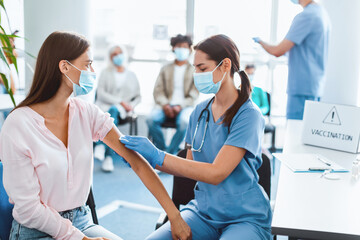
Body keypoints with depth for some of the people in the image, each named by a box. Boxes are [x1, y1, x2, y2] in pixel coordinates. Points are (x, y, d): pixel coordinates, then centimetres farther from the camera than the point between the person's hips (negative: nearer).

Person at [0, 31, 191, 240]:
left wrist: (174, 215, -13)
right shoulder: (18, 125, -17)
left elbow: (136, 160, -8)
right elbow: (27, 208, -15)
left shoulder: (87, 113, -3)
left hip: (81, 221, 5)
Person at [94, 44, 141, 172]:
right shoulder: (106, 73, 13)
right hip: (104, 106, -1)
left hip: (123, 110, 1)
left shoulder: (131, 75, 21)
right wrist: (120, 101, -10)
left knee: (113, 110, -37)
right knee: (112, 114, -38)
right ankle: (108, 157, -47)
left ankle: (102, 146, -49)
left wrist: (130, 105, -4)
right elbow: (101, 93, 0)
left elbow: (138, 97, 20)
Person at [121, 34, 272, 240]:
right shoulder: (200, 112, 6)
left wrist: (157, 157, -21)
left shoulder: (248, 115, -14)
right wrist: (146, 159, -2)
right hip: (203, 212, 5)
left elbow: (216, 173, -20)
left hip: (245, 218, -5)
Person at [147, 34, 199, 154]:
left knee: (184, 122, -36)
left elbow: (194, 95, 2)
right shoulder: (165, 69, 19)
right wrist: (165, 105, -11)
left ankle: (169, 153, -23)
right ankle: (162, 150, -14)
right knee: (151, 119, -29)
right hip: (167, 106, 2)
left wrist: (180, 106, -14)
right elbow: (158, 91, 9)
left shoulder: (194, 70, 12)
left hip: (185, 106, -2)